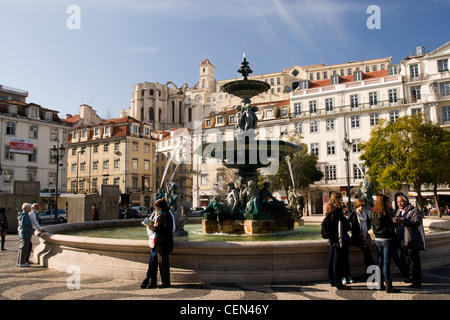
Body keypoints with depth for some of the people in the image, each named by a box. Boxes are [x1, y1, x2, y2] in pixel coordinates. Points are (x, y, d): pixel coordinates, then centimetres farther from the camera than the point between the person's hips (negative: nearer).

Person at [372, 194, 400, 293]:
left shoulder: (374, 213, 7)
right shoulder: (385, 212, -16)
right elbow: (391, 226, -13)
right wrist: (394, 223, 7)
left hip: (377, 239, 7)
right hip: (387, 240, -7)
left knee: (380, 262, 14)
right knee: (386, 263, -4)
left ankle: (380, 284, 21)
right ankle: (388, 287, 1)